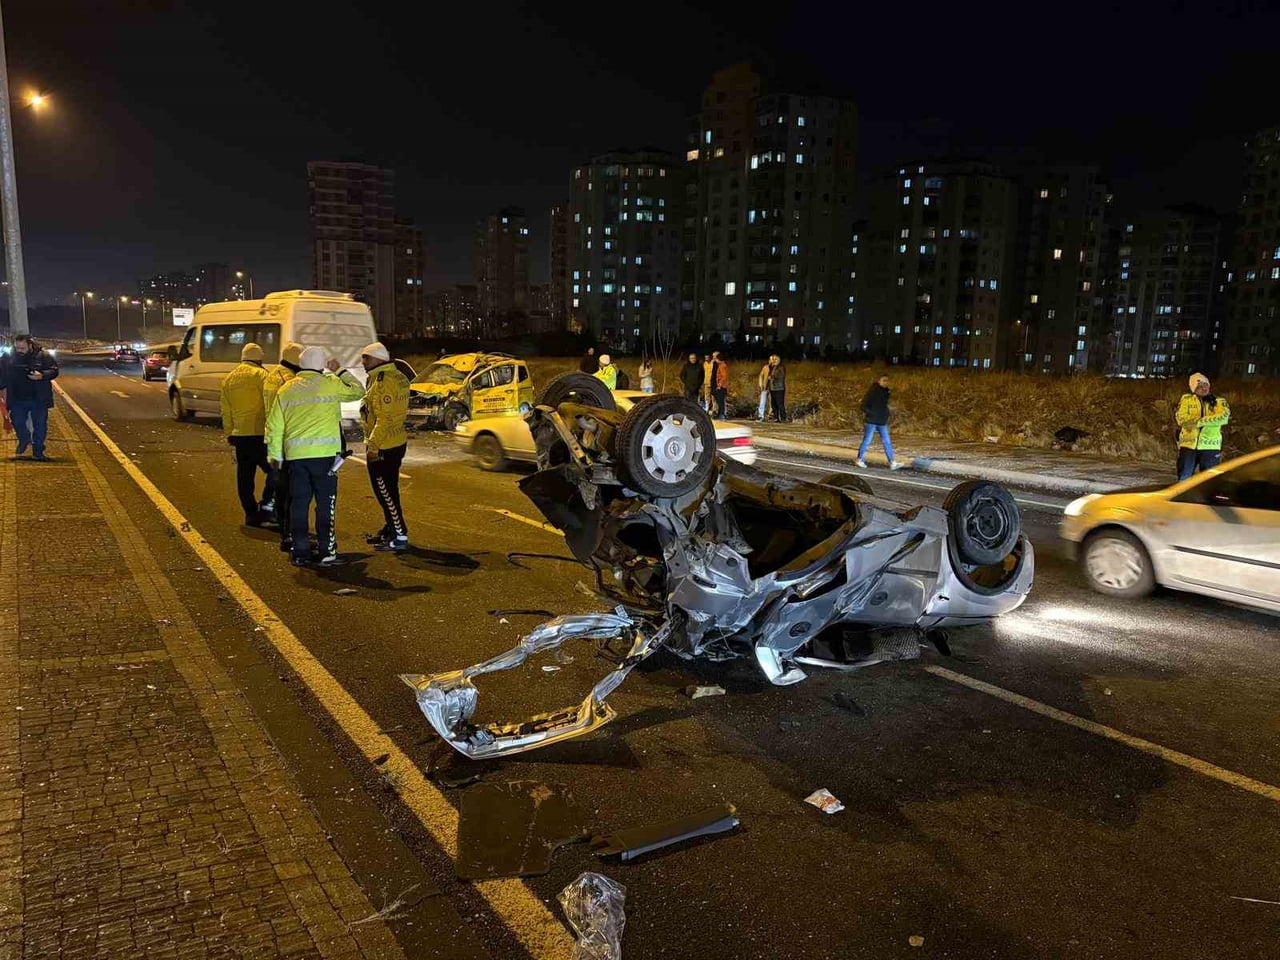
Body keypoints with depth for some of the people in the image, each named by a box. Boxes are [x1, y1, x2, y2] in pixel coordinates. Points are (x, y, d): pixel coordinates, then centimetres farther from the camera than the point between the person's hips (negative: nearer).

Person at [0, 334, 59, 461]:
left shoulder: (44, 355, -7)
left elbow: (54, 370, -6)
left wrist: (42, 375, -24)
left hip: (39, 399, -2)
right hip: (17, 399, 2)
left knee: (40, 425, 4)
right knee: (18, 423, 4)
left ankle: (38, 452, 16)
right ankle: (24, 440, 35)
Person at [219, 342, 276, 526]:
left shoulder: (228, 379, 16)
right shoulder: (260, 375, -5)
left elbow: (226, 411, 18)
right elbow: (270, 404, -11)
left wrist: (229, 434, 24)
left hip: (239, 434, 6)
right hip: (259, 433, -6)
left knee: (245, 475, 9)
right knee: (273, 470, 3)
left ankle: (251, 513, 12)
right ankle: (267, 504, -9)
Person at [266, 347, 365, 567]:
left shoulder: (286, 390, 11)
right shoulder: (330, 384, -2)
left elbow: (274, 426, 12)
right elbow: (358, 391, 12)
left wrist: (275, 455, 19)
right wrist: (340, 371, 22)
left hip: (295, 454, 4)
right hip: (323, 452, -3)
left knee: (299, 503, 9)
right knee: (326, 503, 3)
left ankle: (300, 552, 13)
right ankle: (326, 551, 3)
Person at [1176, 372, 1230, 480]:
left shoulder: (1219, 402, 6)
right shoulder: (1186, 399, 6)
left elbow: (1224, 416, -14)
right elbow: (1180, 418, -10)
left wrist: (1199, 422, -21)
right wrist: (1211, 419, -13)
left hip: (1210, 447, 0)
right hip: (1188, 445, 0)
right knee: (1183, 480, 4)